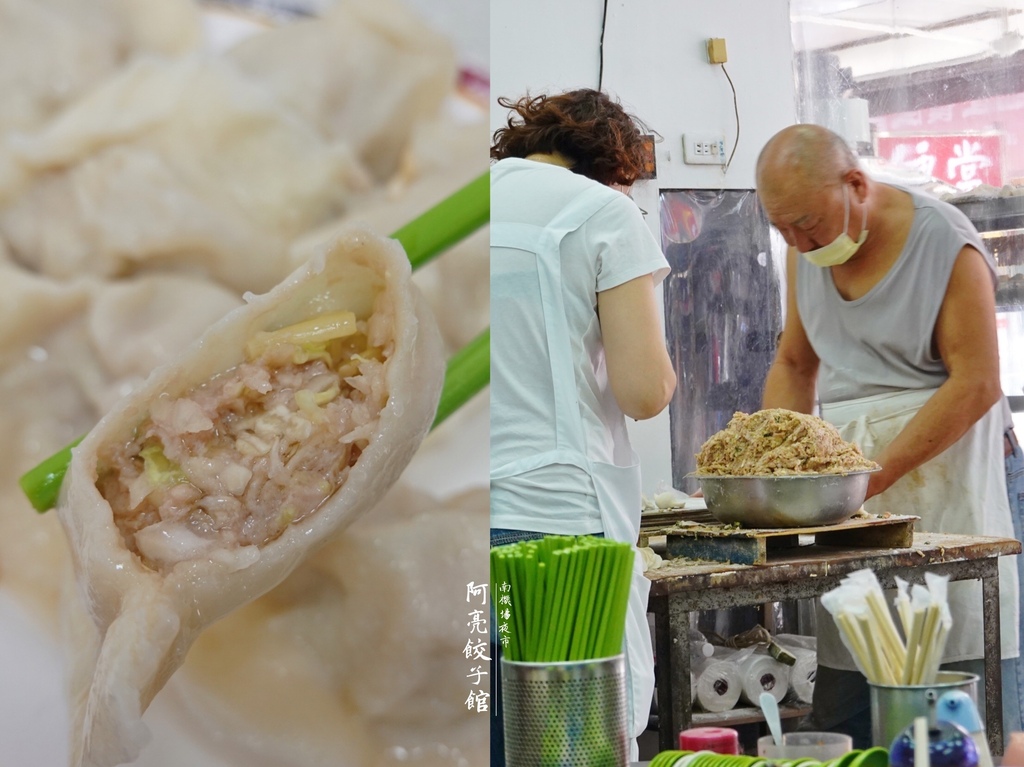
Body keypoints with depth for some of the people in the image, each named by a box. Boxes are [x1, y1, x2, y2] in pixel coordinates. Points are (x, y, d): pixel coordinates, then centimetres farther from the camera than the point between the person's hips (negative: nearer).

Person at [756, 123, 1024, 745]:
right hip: (843, 461, 5)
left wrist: (874, 475, -20)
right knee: (839, 708, 2)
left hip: (941, 460, -5)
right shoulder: (807, 250, 8)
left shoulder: (948, 244, -11)